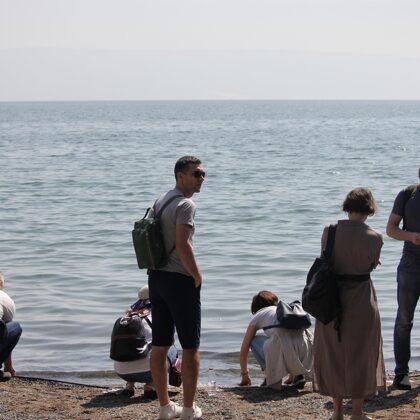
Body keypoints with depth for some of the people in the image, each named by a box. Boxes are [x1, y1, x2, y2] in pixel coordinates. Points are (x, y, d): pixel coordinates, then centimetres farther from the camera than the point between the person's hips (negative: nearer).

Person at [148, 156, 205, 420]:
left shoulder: (160, 202, 13)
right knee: (191, 347, 0)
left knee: (160, 346, 11)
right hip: (180, 280, -9)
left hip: (156, 277, 9)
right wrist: (197, 277, -12)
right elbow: (183, 246, -24)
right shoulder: (186, 204, -15)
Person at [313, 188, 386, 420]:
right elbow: (372, 264, 3)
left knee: (333, 352, 14)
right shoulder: (374, 237, -12)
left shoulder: (329, 231, -7)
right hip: (361, 299, -2)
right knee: (360, 353, 11)